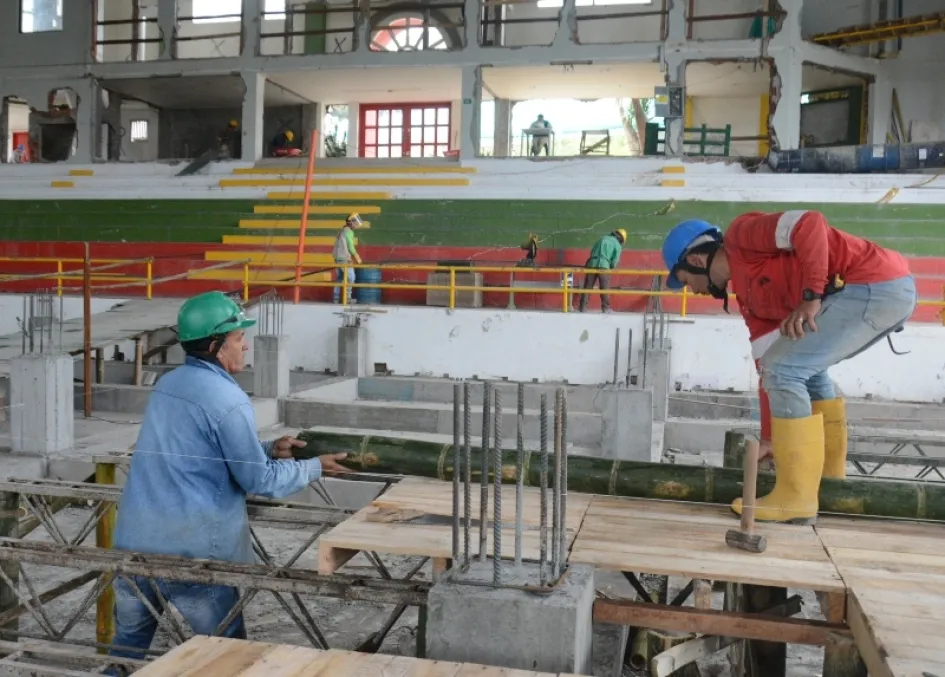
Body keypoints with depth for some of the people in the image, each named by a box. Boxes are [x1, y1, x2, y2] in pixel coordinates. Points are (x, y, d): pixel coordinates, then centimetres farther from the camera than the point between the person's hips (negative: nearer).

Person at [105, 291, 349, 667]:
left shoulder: (167, 384, 9)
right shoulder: (228, 400, -16)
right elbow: (259, 481, -10)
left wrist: (268, 449, 15)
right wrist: (314, 467, 3)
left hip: (134, 540, 8)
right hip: (189, 550, -7)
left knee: (127, 646, 20)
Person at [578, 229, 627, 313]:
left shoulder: (603, 238, 24)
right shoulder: (617, 245, 10)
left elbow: (592, 251, 23)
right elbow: (615, 260, 1)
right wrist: (611, 267, 21)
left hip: (592, 264, 4)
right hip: (603, 266, -4)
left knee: (587, 287, 6)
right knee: (605, 288, 6)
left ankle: (582, 307, 5)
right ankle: (606, 308, 7)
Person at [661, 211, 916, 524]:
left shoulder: (742, 235, -2)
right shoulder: (748, 296, 21)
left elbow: (809, 223, -18)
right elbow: (767, 364, 22)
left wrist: (811, 296, -21)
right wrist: (769, 438, 23)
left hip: (878, 284, -11)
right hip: (890, 289, 11)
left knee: (786, 369, -10)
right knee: (805, 368, 24)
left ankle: (798, 497, -3)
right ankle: (830, 475, 31)